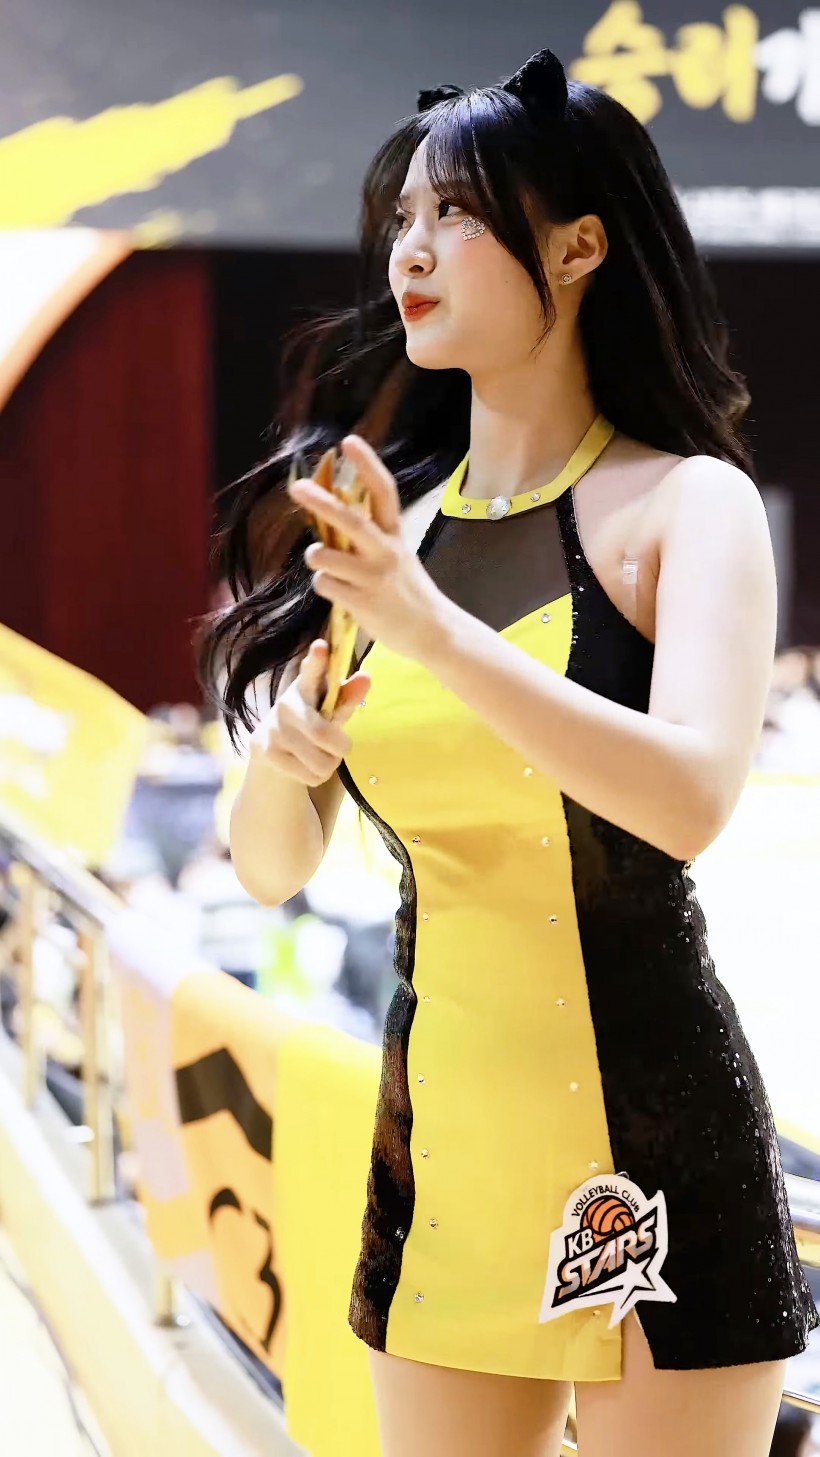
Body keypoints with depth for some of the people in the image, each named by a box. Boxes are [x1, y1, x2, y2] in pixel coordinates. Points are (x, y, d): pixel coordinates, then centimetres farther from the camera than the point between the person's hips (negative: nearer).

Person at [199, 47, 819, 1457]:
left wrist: (430, 626, -30)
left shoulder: (684, 501, -6)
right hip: (440, 1130, 5)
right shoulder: (388, 522, 7)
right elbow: (272, 866, 6)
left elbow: (690, 798, -24)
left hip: (650, 1140, -4)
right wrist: (281, 762, -15)